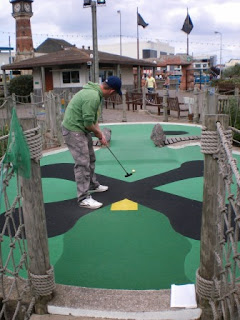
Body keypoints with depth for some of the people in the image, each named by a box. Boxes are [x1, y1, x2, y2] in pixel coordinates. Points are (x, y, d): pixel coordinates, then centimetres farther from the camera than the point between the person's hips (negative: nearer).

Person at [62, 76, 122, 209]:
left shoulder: (96, 91, 6)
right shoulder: (93, 97, -27)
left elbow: (93, 118, 14)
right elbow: (88, 123, -24)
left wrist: (101, 134, 9)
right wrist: (98, 133, -5)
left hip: (81, 129, 10)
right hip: (74, 130, -10)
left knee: (90, 158, 20)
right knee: (83, 163, -8)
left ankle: (93, 185, 37)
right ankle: (84, 198, -2)